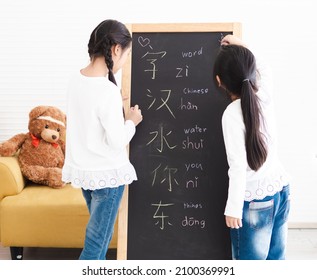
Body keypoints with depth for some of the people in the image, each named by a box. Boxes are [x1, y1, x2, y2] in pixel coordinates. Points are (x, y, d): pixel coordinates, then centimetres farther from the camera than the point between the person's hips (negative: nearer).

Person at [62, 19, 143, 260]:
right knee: (96, 242, 5)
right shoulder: (108, 91, -24)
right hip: (107, 174, -8)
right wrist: (131, 122, -3)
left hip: (82, 170, 8)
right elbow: (117, 141, -20)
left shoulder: (76, 80, -1)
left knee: (100, 233, 25)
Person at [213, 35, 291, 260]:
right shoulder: (265, 94, -2)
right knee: (275, 258, 17)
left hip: (255, 200, -7)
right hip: (281, 190, 7)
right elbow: (263, 69, 23)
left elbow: (239, 166, -20)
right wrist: (243, 49, 28)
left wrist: (233, 208, -14)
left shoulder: (232, 114, -19)